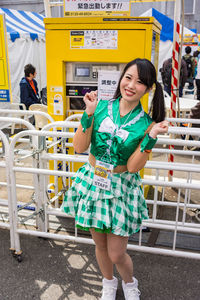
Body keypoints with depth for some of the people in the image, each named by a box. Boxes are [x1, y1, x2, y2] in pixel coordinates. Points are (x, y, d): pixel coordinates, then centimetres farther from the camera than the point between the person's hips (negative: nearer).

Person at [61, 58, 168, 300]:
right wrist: (89, 113, -20)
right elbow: (79, 147, -10)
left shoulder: (145, 123, -10)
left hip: (121, 188, -2)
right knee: (100, 244, 19)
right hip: (92, 182, 2)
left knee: (117, 254, 7)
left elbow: (132, 167, -16)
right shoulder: (101, 107, -6)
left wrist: (151, 137, -26)